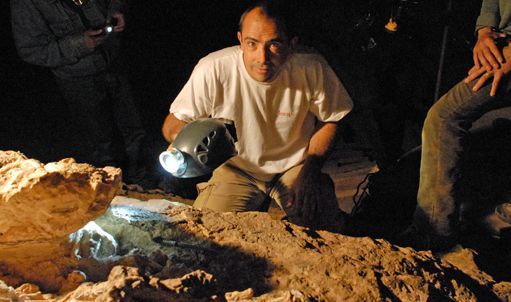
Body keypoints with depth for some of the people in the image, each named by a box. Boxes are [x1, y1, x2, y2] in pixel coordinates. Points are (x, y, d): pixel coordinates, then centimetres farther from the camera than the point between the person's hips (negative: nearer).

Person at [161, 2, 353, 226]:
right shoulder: (213, 70, -24)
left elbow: (330, 121, -1)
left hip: (295, 166, 1)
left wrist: (311, 169, -14)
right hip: (235, 169, 0)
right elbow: (171, 125, -13)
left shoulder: (313, 70, -21)